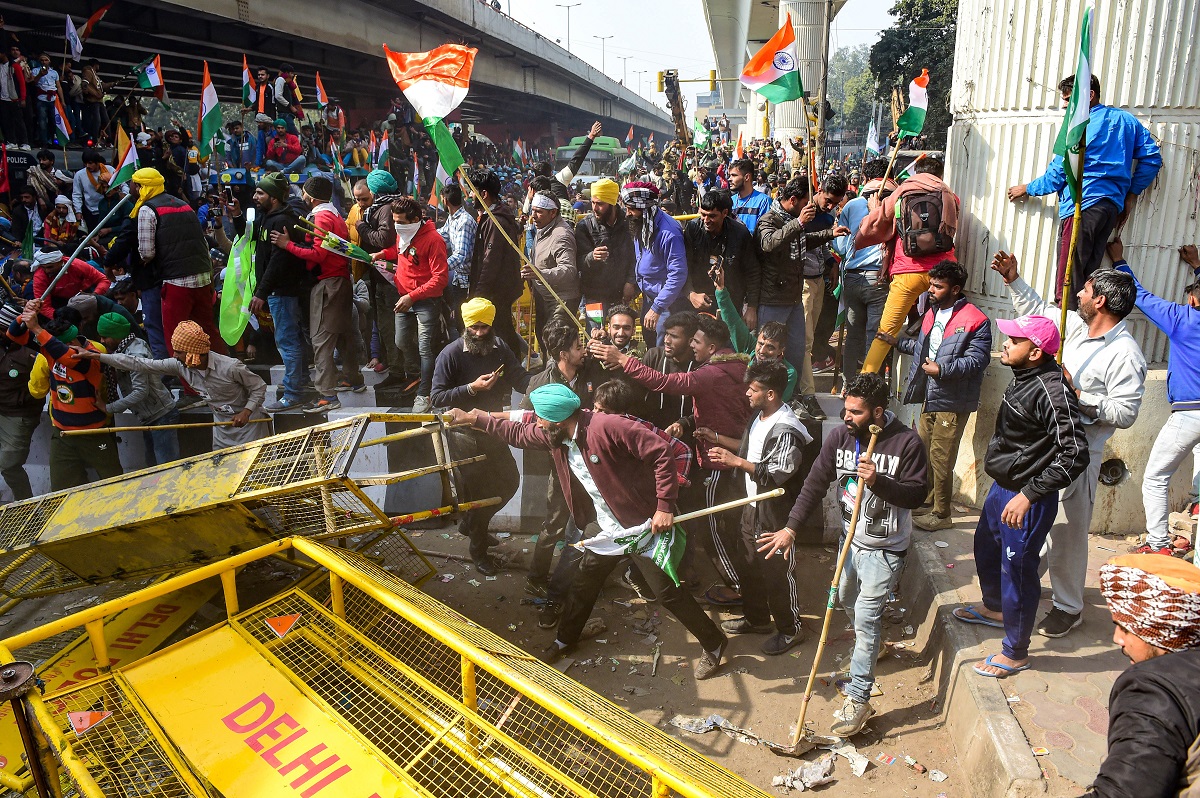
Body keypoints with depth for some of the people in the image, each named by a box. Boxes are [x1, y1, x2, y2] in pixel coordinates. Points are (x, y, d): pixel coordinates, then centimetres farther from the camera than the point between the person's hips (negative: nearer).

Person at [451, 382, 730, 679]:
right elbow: (517, 434, 17)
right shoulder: (554, 436, -1)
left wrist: (665, 506, -27)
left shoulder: (608, 427, -27)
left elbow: (661, 453, -27)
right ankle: (565, 641, 43)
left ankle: (714, 644, 21)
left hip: (643, 526, -7)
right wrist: (473, 418, 18)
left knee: (667, 591, 0)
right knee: (583, 584, 19)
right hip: (603, 527, 7)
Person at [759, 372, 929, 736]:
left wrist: (878, 481, -33)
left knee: (866, 617, -7)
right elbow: (815, 483, -6)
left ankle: (858, 699, 4)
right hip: (851, 538, 6)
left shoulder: (907, 443, -19)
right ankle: (870, 648, 55)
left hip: (885, 548, -6)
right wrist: (791, 527, -12)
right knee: (847, 601, 23)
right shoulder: (840, 436, -7)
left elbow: (917, 493, -16)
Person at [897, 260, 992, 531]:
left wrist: (941, 369, -27)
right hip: (928, 397, 9)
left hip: (951, 402, -8)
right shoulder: (932, 313, 14)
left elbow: (977, 360, -21)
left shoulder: (975, 321, -13)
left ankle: (941, 514, 10)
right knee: (923, 452, 17)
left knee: (940, 458, -4)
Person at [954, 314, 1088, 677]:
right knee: (986, 546, 28)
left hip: (1027, 500, -10)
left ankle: (1015, 653, 24)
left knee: (1017, 570, 4)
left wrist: (1029, 495, -28)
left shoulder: (1053, 393, -28)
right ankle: (994, 608, 54)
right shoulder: (1023, 376, 0)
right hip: (1002, 485, 10)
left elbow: (1075, 455, -29)